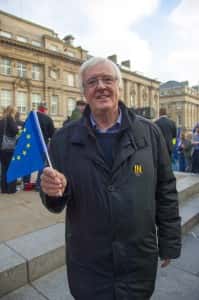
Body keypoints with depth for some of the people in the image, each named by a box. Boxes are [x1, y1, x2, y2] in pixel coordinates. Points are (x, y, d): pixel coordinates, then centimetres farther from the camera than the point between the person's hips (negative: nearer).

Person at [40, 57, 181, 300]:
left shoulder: (149, 132, -6)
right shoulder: (64, 139, -6)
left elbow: (166, 191, -1)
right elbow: (56, 204, -2)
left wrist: (169, 242, 3)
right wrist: (54, 190, -24)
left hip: (139, 259, 1)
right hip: (86, 262, 0)